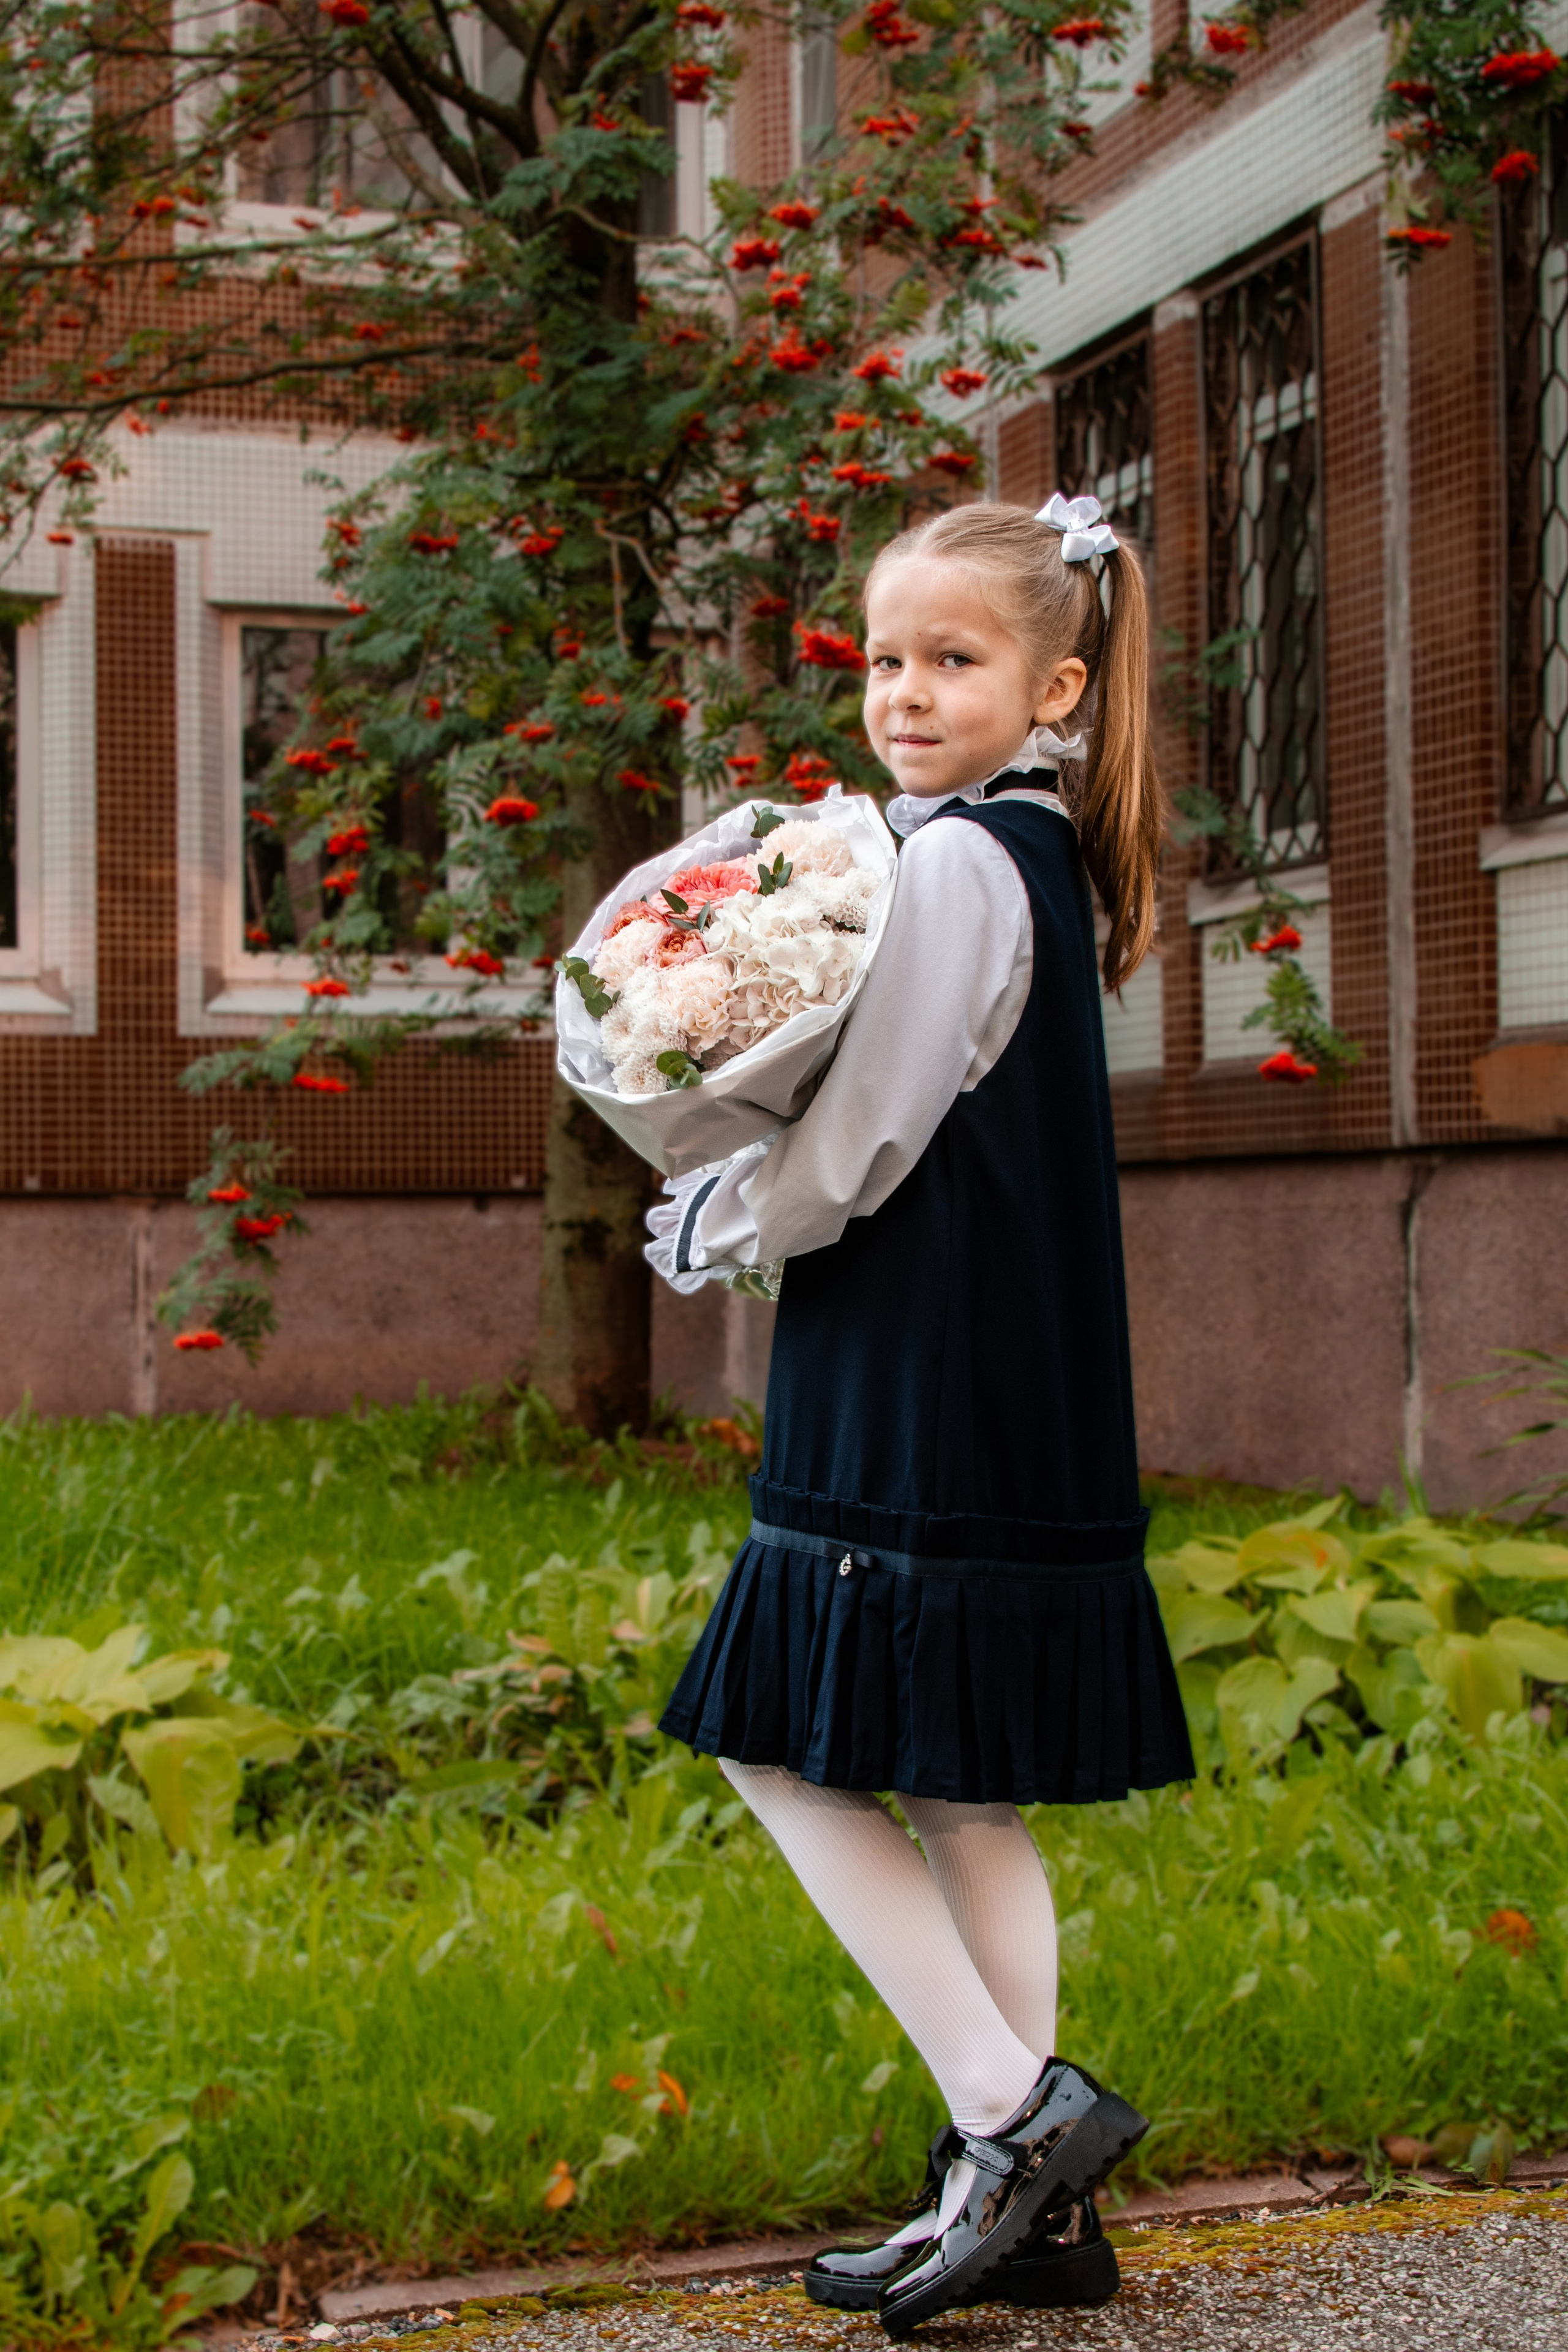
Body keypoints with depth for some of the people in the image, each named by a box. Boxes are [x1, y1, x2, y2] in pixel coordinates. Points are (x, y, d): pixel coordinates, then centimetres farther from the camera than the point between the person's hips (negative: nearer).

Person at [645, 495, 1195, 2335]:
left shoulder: (955, 864, -14)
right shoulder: (1047, 863, 16)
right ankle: (1028, 2203, 16)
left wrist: (697, 1229, 2)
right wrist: (739, 1196, 9)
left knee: (791, 1755, -2)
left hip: (926, 1409, -10)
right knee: (963, 1800, 12)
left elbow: (846, 1163, -15)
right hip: (1009, 1409, 10)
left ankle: (1015, 2112, -1)